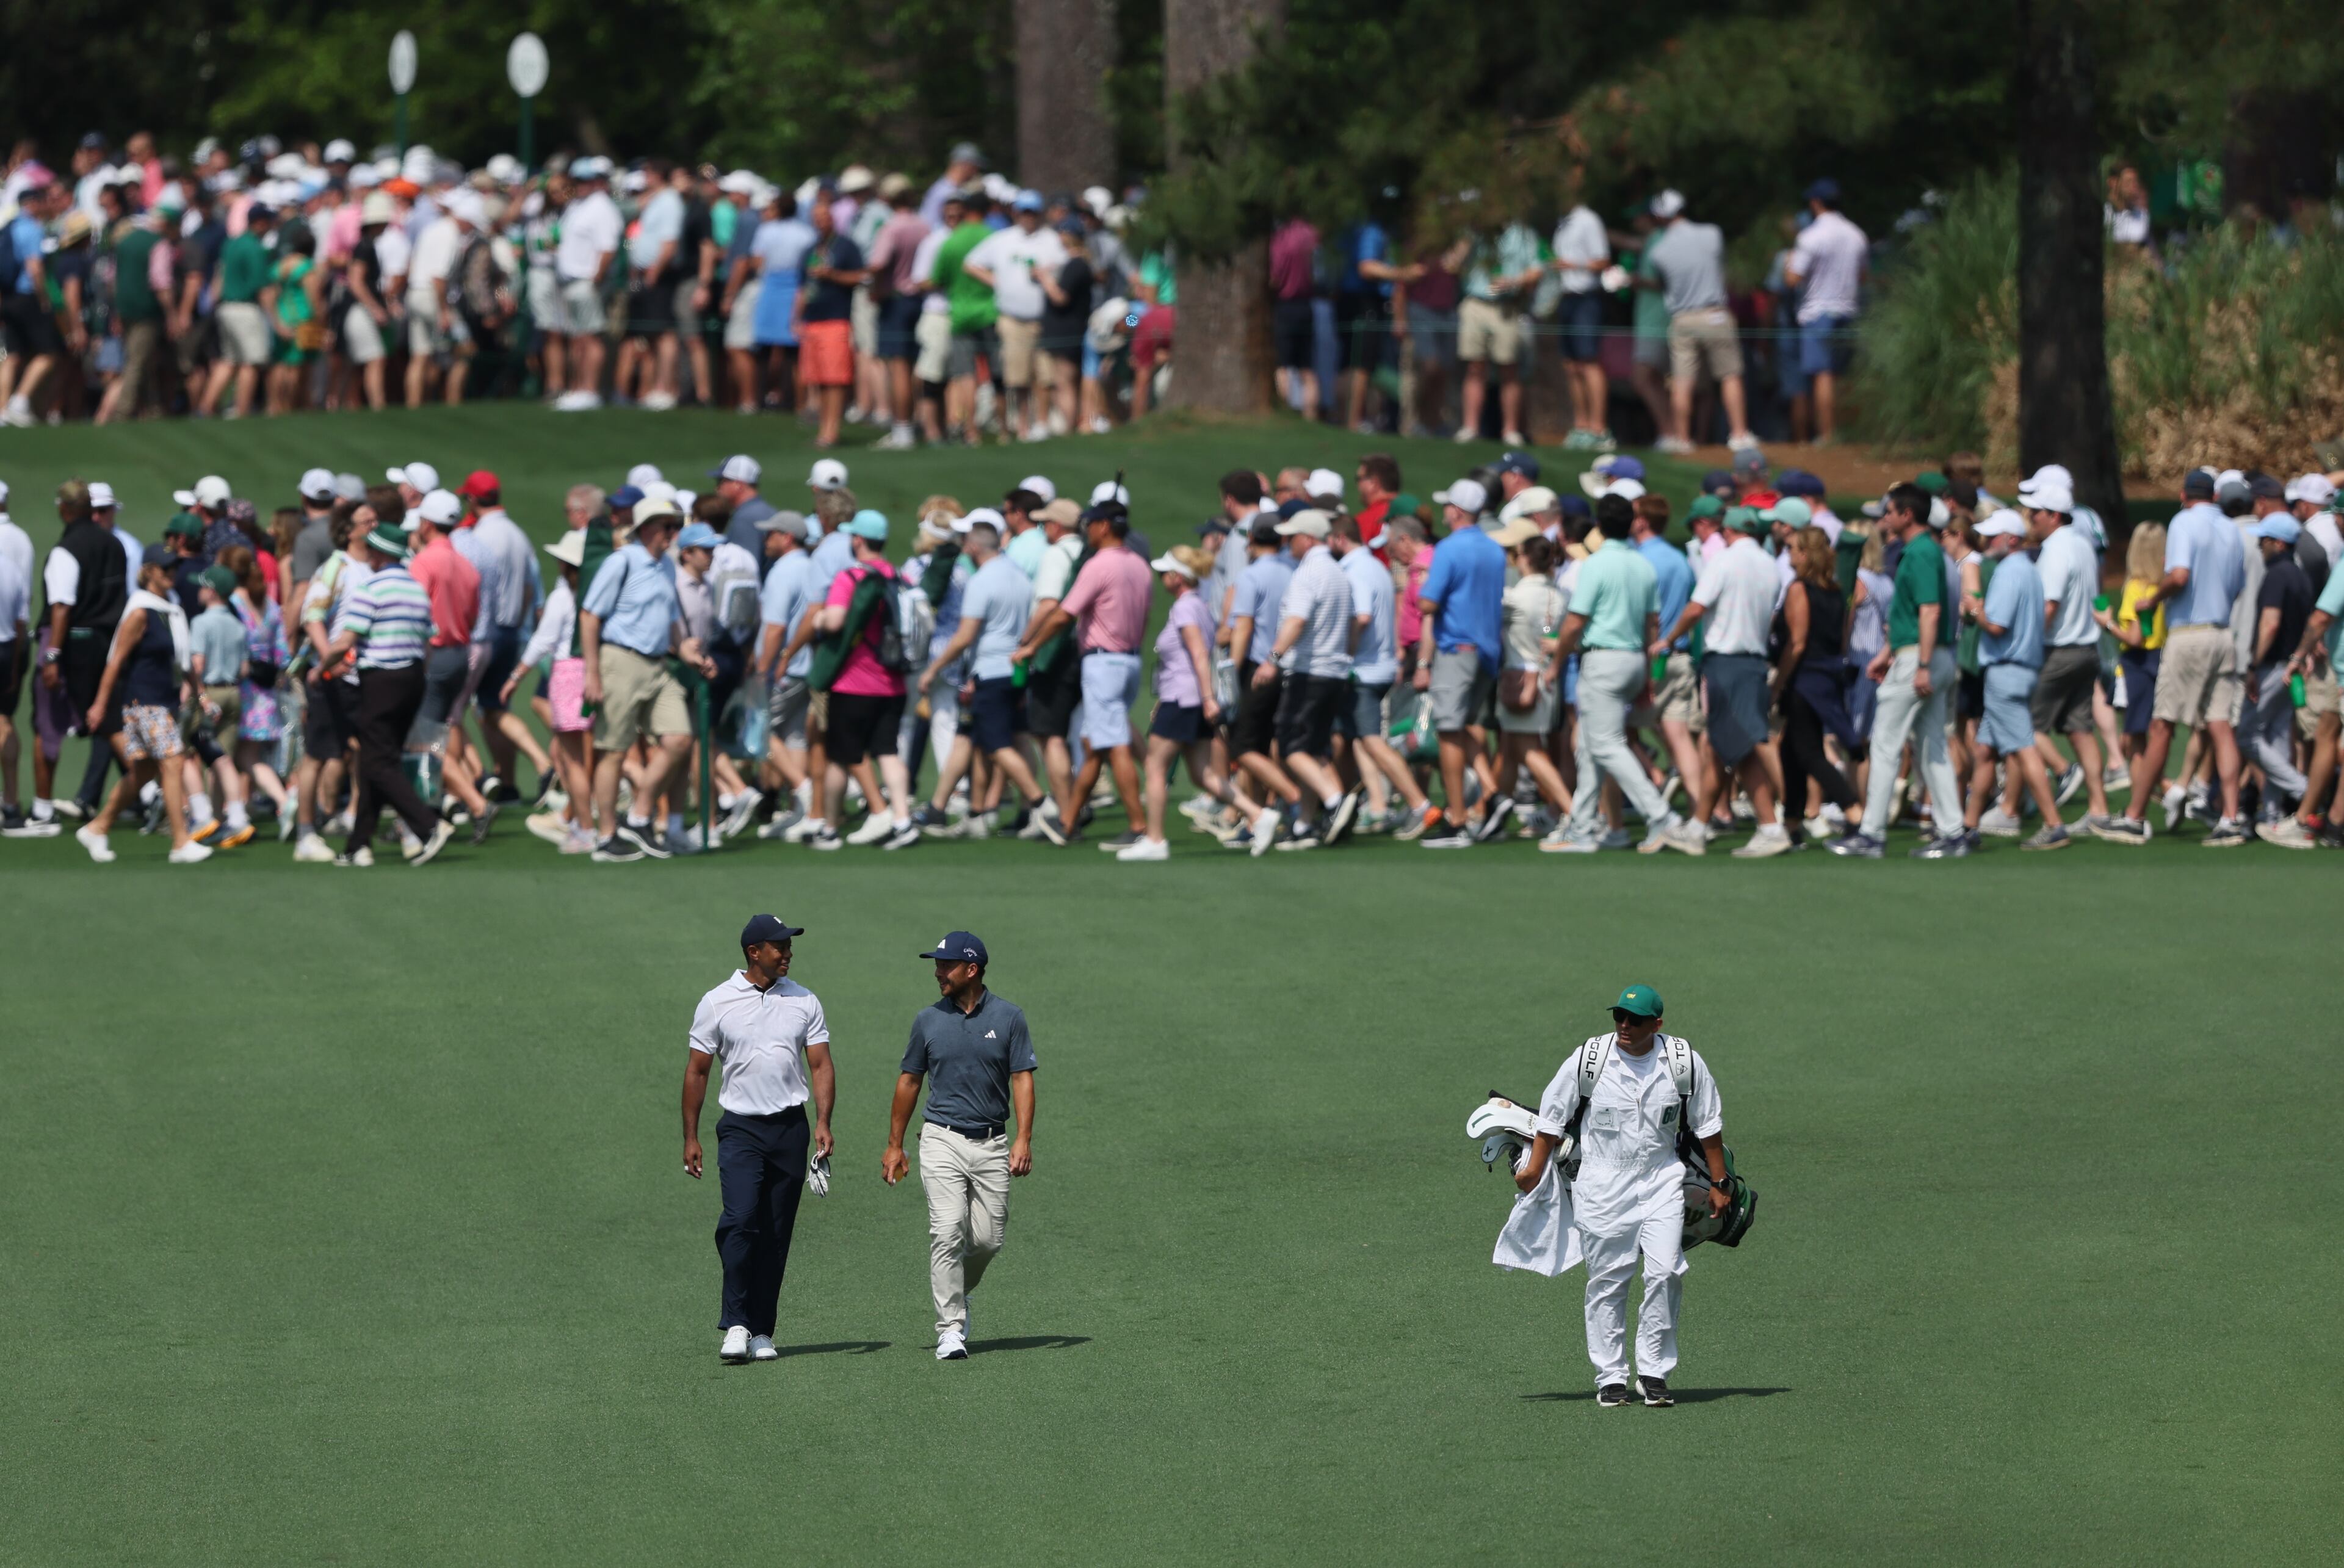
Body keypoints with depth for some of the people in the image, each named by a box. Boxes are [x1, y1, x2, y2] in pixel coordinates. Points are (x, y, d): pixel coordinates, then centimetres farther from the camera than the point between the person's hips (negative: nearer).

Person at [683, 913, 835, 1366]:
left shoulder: (804, 1002, 7)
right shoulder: (717, 1003, 1)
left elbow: (821, 1065, 5)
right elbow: (696, 1071, 5)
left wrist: (823, 1122, -10)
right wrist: (691, 1138, 2)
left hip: (790, 1126, 3)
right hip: (740, 1128, -3)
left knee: (777, 1234, 4)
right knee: (741, 1219, -20)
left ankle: (762, 1332, 11)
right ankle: (736, 1326, -17)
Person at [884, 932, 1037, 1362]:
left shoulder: (1008, 1018, 2)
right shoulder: (929, 1020, 5)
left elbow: (1022, 1079, -1)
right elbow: (910, 1081, 13)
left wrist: (1023, 1139, -12)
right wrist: (894, 1146, 12)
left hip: (993, 1144, 1)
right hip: (943, 1141, -1)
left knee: (988, 1238, 1)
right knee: (948, 1232, -14)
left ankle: (957, 1291, 32)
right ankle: (950, 1330, -13)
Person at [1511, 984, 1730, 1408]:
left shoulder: (1685, 1063, -3)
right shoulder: (1588, 1059, -6)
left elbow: (1708, 1125, 7)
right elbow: (1553, 1116, 5)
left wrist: (1718, 1184, 9)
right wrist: (1534, 1168, 8)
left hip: (1662, 1182, 0)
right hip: (1602, 1183, 0)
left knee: (1665, 1273, -13)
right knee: (1607, 1281, 1)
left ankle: (1654, 1373, -4)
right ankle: (1610, 1378, 8)